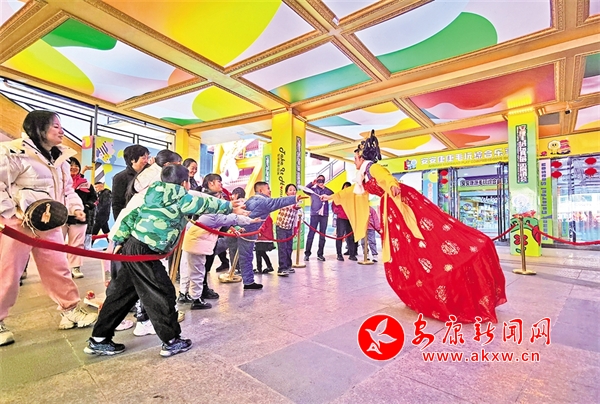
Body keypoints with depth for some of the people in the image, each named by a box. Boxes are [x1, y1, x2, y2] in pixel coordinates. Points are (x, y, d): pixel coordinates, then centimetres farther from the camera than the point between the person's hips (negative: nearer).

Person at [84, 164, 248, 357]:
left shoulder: (156, 196, 17)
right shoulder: (181, 199, -7)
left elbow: (132, 215, 15)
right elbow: (208, 204, -1)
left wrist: (120, 240, 17)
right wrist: (232, 208, 12)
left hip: (132, 247, 9)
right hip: (144, 252, -9)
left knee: (122, 293, 17)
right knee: (162, 294, 1)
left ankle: (98, 340, 29)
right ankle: (171, 341, 13)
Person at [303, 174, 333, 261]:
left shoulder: (326, 190, 14)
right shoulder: (312, 189, 11)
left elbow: (333, 194, -4)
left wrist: (324, 187, -10)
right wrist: (312, 183, -16)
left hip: (324, 215, 2)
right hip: (314, 214, -2)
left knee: (322, 235, 4)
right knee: (311, 234, -5)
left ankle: (320, 254, 11)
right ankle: (307, 254, -1)